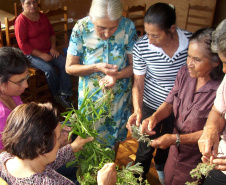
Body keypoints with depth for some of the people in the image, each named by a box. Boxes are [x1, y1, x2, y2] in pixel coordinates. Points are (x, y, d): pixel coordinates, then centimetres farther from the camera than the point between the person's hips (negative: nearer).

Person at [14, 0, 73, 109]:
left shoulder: (42, 16, 11)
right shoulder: (21, 20, -9)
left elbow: (51, 33, 19)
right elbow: (22, 44, -13)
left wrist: (53, 47, 1)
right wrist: (41, 55, -19)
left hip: (48, 51, 6)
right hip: (32, 55, -6)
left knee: (64, 63, -19)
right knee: (49, 69, -30)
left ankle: (65, 94, -17)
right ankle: (56, 95, -7)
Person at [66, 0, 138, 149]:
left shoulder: (128, 27, -18)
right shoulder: (81, 28, -19)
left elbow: (134, 64, -10)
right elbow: (70, 67, -11)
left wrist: (116, 75, -29)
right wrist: (96, 67, -26)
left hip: (119, 96, 1)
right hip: (90, 96, -1)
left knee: (115, 136, 23)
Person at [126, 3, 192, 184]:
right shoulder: (141, 48, -25)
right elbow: (138, 84, -16)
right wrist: (138, 110, -31)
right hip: (151, 105, -2)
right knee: (146, 146, 16)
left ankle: (161, 166, 62)